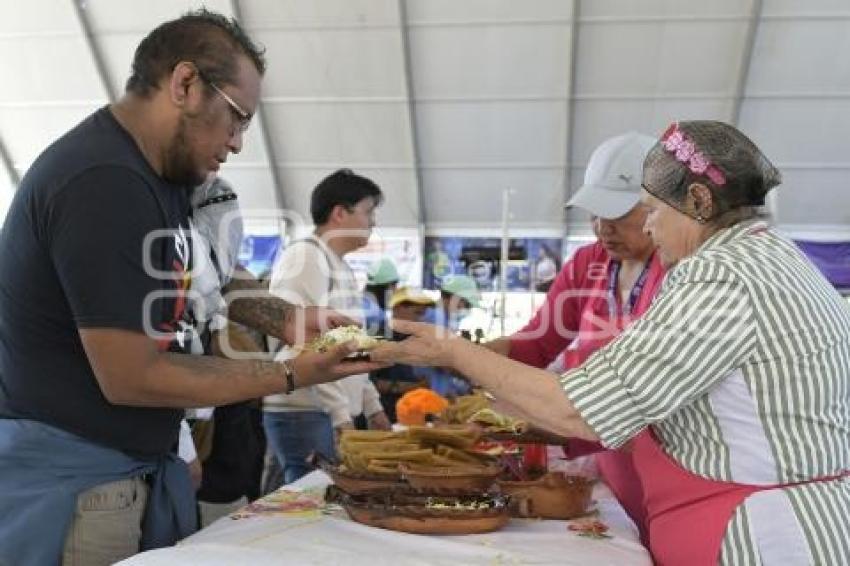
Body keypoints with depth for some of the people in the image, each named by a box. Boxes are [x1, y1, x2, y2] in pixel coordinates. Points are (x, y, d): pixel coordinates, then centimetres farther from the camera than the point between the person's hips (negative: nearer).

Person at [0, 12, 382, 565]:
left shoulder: (158, 171, 6)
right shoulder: (105, 182, -24)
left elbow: (188, 281, 21)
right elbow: (131, 378, -23)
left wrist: (283, 318, 4)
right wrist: (290, 375, -15)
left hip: (133, 468, 9)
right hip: (68, 481, -9)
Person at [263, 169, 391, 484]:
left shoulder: (342, 268, 18)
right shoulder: (305, 256, -9)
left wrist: (372, 407, 18)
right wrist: (341, 414, -18)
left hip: (335, 414, 8)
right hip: (304, 414, -8)